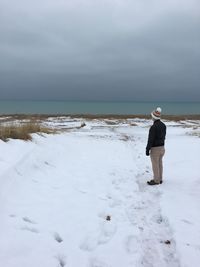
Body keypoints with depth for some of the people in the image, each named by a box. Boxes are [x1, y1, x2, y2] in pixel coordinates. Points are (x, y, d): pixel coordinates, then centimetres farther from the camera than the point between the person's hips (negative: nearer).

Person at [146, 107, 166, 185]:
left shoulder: (153, 127, -23)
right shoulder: (163, 125, 3)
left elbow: (150, 140, -22)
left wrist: (147, 150, -14)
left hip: (155, 149, -8)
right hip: (162, 147, 8)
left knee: (155, 165, 3)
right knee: (159, 164, 17)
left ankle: (156, 180, 13)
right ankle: (159, 179, 27)